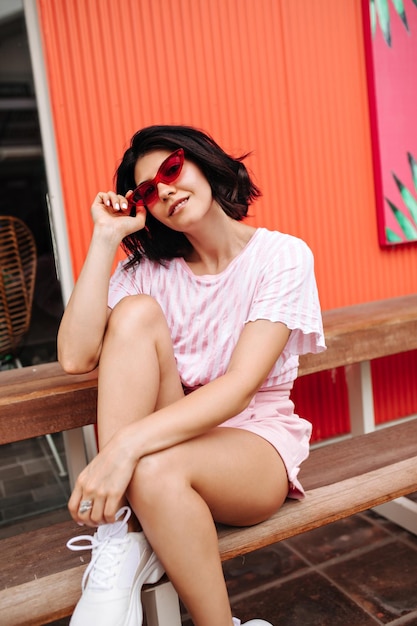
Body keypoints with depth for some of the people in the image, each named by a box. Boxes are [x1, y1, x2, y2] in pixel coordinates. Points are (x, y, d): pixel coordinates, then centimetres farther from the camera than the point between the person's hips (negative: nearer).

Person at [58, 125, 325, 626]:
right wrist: (105, 238, -11)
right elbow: (76, 358, -13)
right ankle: (121, 548, -24)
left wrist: (129, 443, -33)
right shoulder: (148, 269, 2)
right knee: (136, 311, -21)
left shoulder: (281, 255, -9)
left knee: (154, 468, -36)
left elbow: (241, 385, -22)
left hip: (257, 439, -3)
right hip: (176, 432, 4)